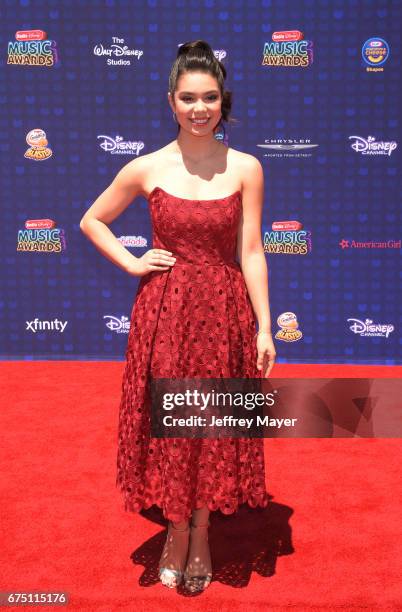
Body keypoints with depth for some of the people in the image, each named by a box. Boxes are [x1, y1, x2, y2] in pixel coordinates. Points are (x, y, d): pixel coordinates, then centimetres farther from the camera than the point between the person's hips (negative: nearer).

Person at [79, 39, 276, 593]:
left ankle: (202, 533, 31)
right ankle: (177, 531, 29)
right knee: (168, 425, 7)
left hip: (224, 311, 0)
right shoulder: (147, 168, -2)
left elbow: (251, 251, -2)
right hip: (164, 311, 0)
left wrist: (264, 328, -3)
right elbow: (91, 221, 11)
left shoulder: (245, 168, -2)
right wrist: (131, 263, -2)